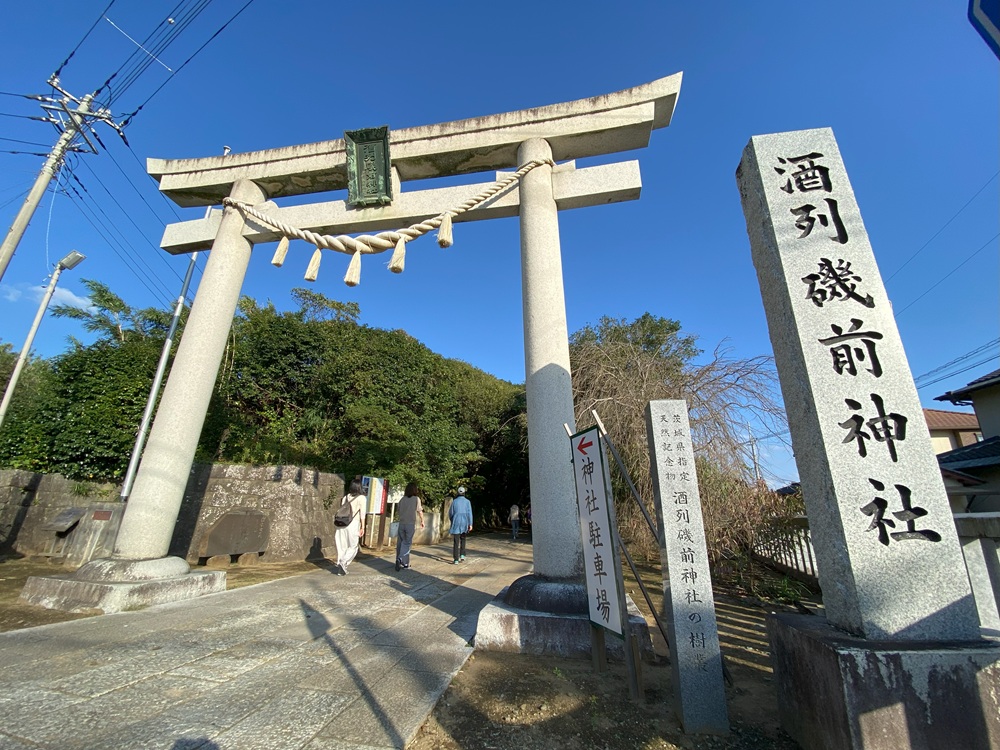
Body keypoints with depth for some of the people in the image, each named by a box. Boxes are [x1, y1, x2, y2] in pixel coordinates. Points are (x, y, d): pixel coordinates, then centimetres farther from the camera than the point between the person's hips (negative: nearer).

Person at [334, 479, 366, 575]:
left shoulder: (346, 497, 11)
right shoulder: (361, 498, -2)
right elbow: (362, 513, -6)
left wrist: (337, 526, 16)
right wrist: (362, 527, -4)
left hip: (342, 524, 5)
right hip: (353, 524, -5)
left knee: (342, 546, 11)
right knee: (353, 547, 8)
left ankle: (341, 568, 13)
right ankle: (343, 562, -9)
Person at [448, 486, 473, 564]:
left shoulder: (454, 501, 2)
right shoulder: (467, 501, 1)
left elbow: (450, 513, 7)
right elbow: (469, 513, -7)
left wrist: (452, 521, 26)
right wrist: (470, 524, -9)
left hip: (456, 523, -1)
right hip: (464, 523, 1)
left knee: (456, 542, 1)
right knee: (462, 539, 22)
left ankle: (456, 560, -3)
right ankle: (462, 555, 9)